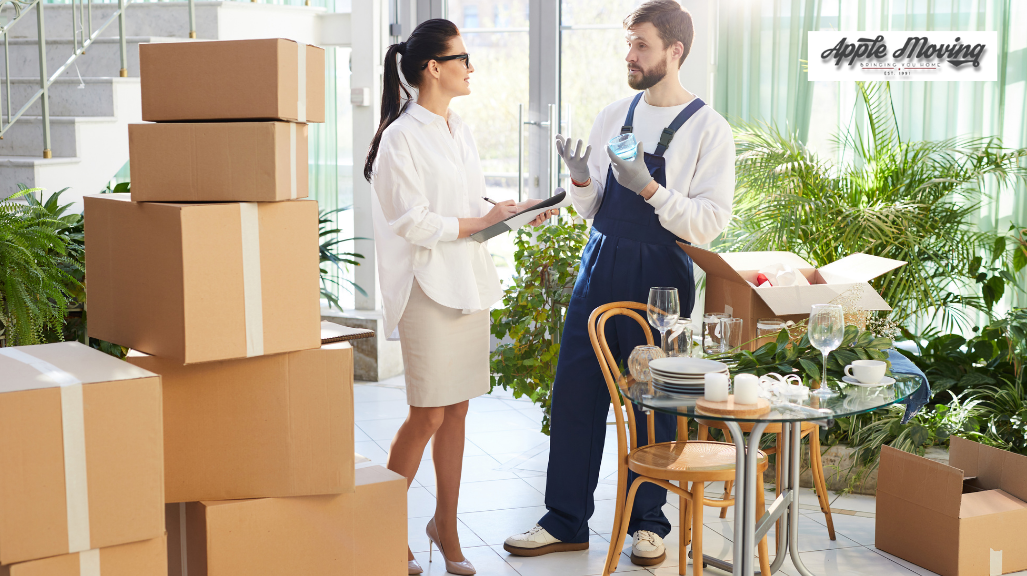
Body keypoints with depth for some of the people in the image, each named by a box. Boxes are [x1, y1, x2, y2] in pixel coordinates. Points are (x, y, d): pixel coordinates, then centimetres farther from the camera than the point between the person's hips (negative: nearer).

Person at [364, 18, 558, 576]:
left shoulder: (460, 131, 15)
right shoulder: (402, 136, -10)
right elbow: (413, 222, -15)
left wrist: (515, 212, 4)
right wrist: (482, 221, -13)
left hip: (470, 282, 7)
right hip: (428, 286, -7)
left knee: (456, 410, 11)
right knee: (427, 415, -3)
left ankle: (445, 525, 23)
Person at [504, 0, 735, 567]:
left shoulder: (708, 130, -6)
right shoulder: (613, 115, 9)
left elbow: (709, 223, -12)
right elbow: (590, 208, 13)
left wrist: (648, 186, -22)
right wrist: (580, 180, -8)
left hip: (659, 274, -4)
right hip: (599, 265, 5)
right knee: (574, 389, 5)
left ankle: (647, 523, 22)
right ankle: (566, 522, 17)